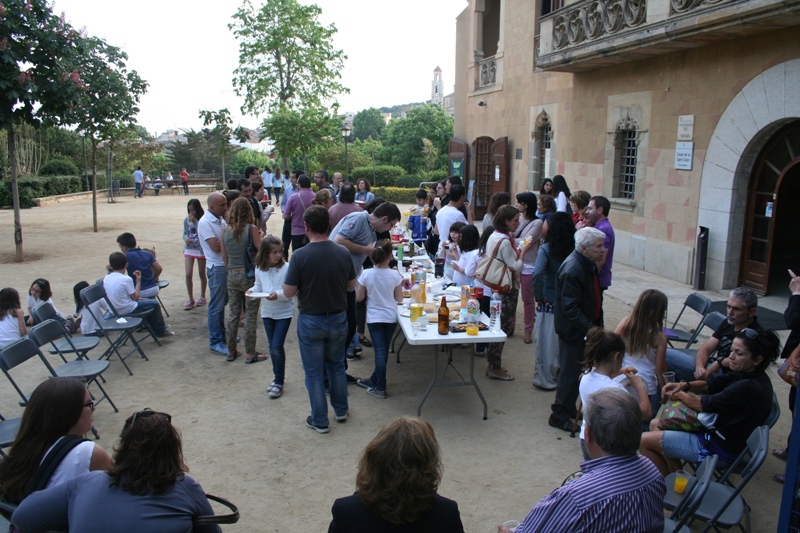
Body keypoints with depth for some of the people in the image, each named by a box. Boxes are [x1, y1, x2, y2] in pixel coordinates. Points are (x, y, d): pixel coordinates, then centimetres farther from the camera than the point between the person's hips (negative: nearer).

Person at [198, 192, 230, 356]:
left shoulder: (220, 219, 9)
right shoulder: (205, 222, -17)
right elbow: (216, 247, -23)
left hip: (227, 265, 8)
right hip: (216, 268, -8)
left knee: (223, 302, 18)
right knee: (216, 306, -1)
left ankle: (221, 334, 31)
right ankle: (215, 342, 8)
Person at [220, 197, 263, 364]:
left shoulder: (225, 230, 0)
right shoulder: (251, 229, -13)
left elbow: (224, 257, 6)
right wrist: (260, 237, 7)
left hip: (232, 275, 4)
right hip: (249, 275, -4)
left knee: (233, 314, 15)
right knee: (250, 316, 5)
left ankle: (231, 351, 25)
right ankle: (250, 354, 12)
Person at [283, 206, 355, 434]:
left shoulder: (300, 256, -20)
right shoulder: (343, 252, -9)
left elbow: (288, 292, -15)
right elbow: (351, 285, 3)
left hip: (310, 321, -3)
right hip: (338, 318, 4)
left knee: (314, 372, 12)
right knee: (336, 365, 24)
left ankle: (320, 421, 22)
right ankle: (341, 410, 37)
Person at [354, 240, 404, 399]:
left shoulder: (366, 274, -13)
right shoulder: (395, 275, -12)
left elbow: (359, 297, -4)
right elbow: (399, 299, -3)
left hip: (374, 318, -1)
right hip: (390, 317, 1)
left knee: (380, 351, 3)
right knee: (383, 351, 15)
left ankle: (380, 388, 5)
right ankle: (374, 381, 28)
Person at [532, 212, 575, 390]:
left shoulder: (546, 249, -15)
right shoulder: (575, 249, -6)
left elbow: (538, 273, -28)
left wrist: (538, 296, -15)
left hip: (549, 302, -3)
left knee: (547, 342, 10)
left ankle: (545, 379, 21)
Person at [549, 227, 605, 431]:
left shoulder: (588, 265, 6)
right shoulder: (572, 270, -25)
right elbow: (570, 307, -27)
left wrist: (597, 324, 15)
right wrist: (589, 328, -29)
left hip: (585, 327, 9)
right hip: (573, 330, -9)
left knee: (572, 372, 19)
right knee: (571, 373, 2)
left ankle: (568, 409, 33)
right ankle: (559, 416, 16)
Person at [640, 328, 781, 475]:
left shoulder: (749, 387, -29)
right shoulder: (747, 374, -1)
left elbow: (702, 405, -21)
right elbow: (711, 384, 8)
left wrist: (680, 395, -2)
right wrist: (684, 385, -11)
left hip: (720, 448, -10)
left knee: (645, 441, -8)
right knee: (656, 425, 18)